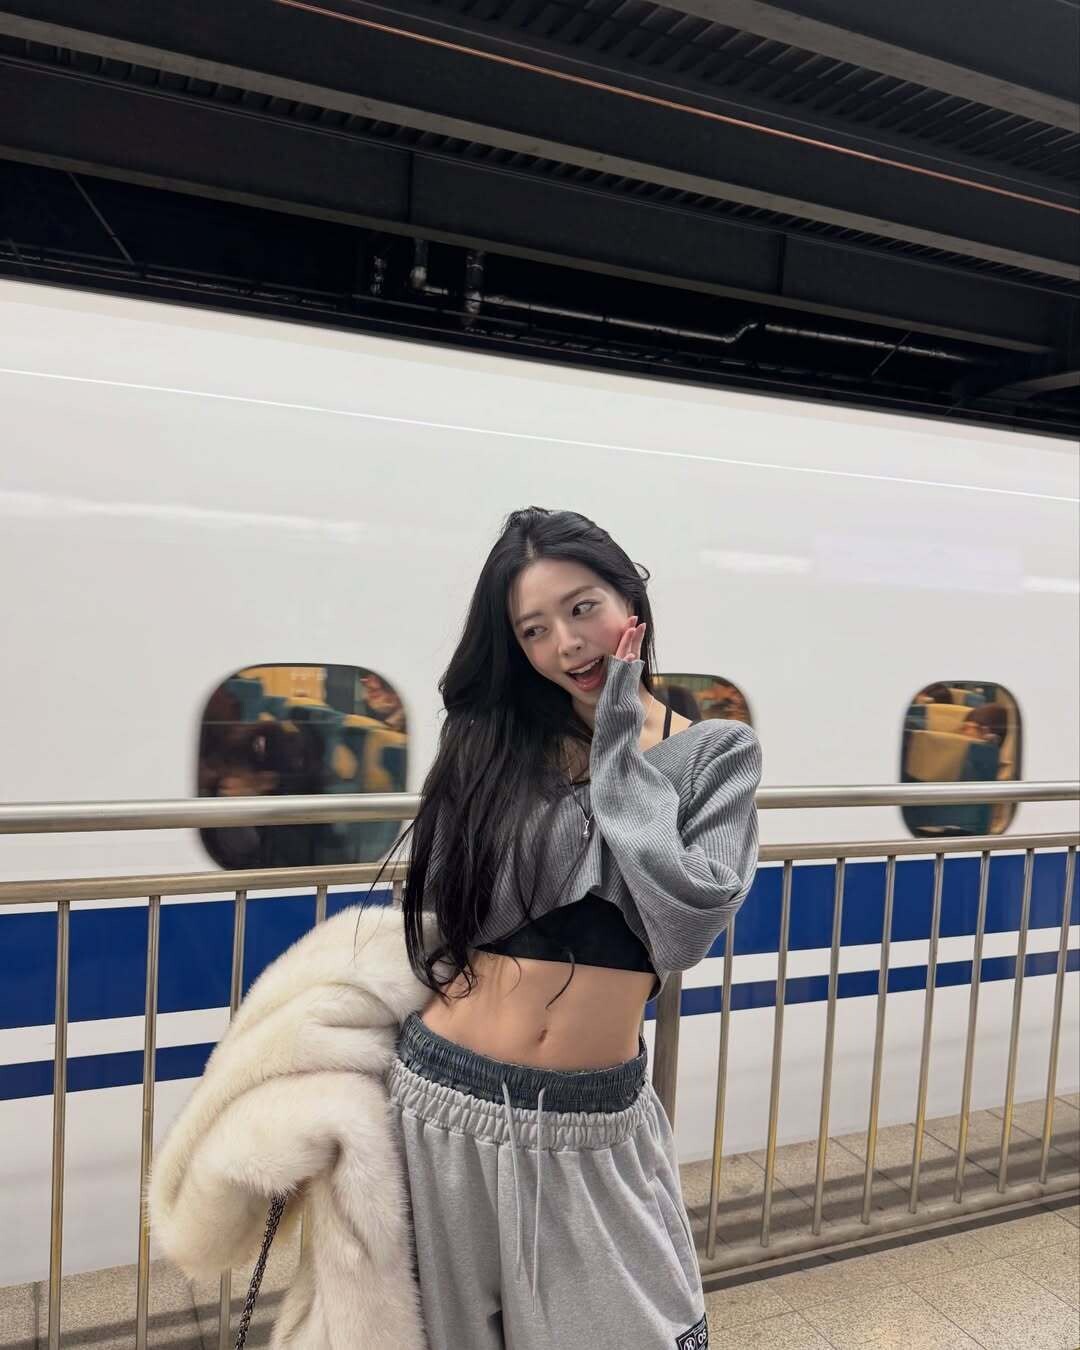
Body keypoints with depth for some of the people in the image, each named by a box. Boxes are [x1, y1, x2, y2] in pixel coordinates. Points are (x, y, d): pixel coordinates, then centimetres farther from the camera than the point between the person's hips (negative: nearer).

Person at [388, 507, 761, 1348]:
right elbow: (442, 932, -8)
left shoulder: (717, 752, -4)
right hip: (447, 1100, 1)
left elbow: (687, 927, -19)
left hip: (592, 1125, -1)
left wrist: (618, 754, -14)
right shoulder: (491, 740, -2)